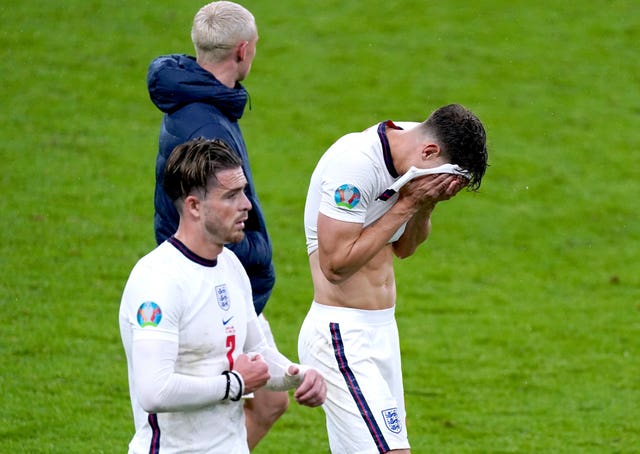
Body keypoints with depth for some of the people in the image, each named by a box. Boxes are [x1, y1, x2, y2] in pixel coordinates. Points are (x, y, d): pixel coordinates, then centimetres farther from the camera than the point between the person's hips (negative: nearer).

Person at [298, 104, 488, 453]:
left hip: (381, 330, 9)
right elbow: (336, 264, -22)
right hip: (342, 335, -9)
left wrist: (426, 204, -3)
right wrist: (407, 204, -18)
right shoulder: (355, 164, -20)